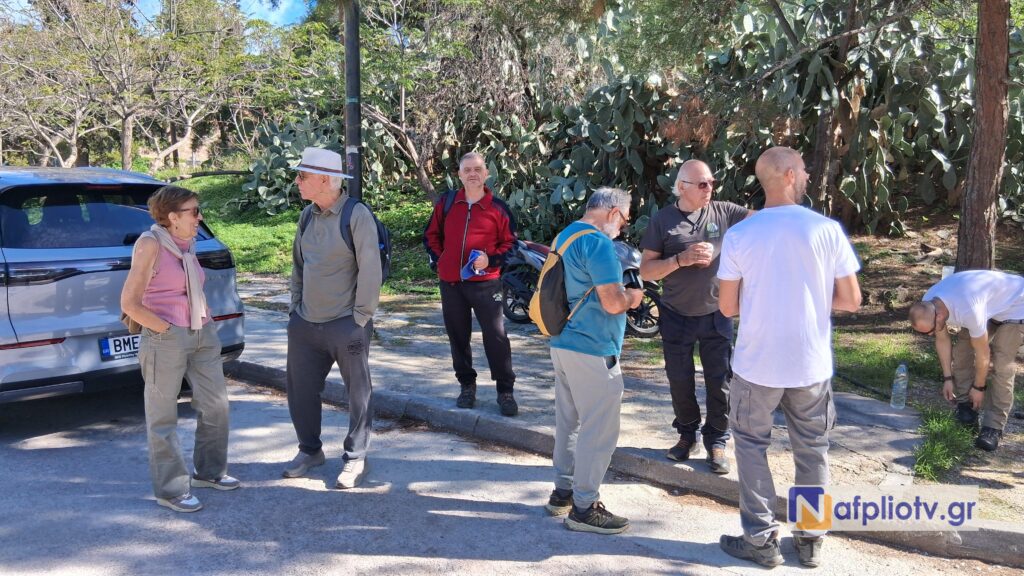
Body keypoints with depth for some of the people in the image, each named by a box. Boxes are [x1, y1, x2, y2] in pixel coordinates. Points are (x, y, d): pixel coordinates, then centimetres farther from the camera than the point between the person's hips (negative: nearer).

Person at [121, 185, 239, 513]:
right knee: (163, 417, 4)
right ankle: (170, 490, 14)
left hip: (203, 335, 8)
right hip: (166, 340, -8)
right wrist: (167, 329, -12)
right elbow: (130, 304, -16)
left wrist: (205, 323, 13)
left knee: (216, 406, 13)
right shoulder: (150, 244, -13)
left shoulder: (187, 244, 9)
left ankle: (209, 472, 31)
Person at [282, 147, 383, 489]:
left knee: (358, 393, 4)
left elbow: (370, 270, -14)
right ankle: (310, 450, 30)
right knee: (300, 388, 12)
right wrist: (295, 306, 12)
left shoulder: (357, 216, -13)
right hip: (305, 322, 7)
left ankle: (355, 460, 18)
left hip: (345, 324, -7)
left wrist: (360, 319, -13)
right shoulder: (307, 216, 8)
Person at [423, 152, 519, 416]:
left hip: (485, 282, -3)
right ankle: (466, 385, 25)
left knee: (496, 336, -5)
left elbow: (510, 243, 5)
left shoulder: (497, 207, -1)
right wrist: (440, 259, 4)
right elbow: (430, 235, 18)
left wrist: (491, 260, -11)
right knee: (458, 336, 11)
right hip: (450, 282, 3)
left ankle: (505, 391, 4)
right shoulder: (446, 204, 7)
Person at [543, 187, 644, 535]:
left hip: (562, 345, 10)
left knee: (568, 422, 17)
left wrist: (621, 295, 20)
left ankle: (563, 492, 28)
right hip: (592, 351, -10)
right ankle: (584, 507, 5)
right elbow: (612, 303, -22)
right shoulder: (598, 243, -17)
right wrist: (632, 297, -1)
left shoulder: (564, 236, 13)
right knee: (599, 428, -1)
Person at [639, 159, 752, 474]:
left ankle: (716, 441, 23)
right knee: (680, 379, 11)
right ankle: (687, 433, 33)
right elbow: (646, 270, -7)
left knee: (719, 380, 6)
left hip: (716, 314, 0)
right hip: (676, 316, 0)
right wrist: (681, 259, -20)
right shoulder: (662, 220, -6)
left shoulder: (724, 212, -4)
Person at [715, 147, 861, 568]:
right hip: (811, 364, 1)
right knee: (812, 450, 16)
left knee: (752, 445, 14)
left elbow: (727, 307, -4)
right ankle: (810, 540, 26)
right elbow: (851, 301, -3)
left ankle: (761, 540, 16)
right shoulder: (827, 230, -8)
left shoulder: (739, 235, -8)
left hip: (757, 364, -1)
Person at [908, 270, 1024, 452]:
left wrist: (979, 387, -12)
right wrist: (947, 378, 1)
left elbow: (983, 354, -27)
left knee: (1002, 364, -18)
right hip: (989, 303, 7)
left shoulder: (968, 311, -42)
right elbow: (942, 340, -3)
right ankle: (965, 404, 13)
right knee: (961, 350, -4)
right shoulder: (928, 306, -20)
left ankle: (994, 427, -14)